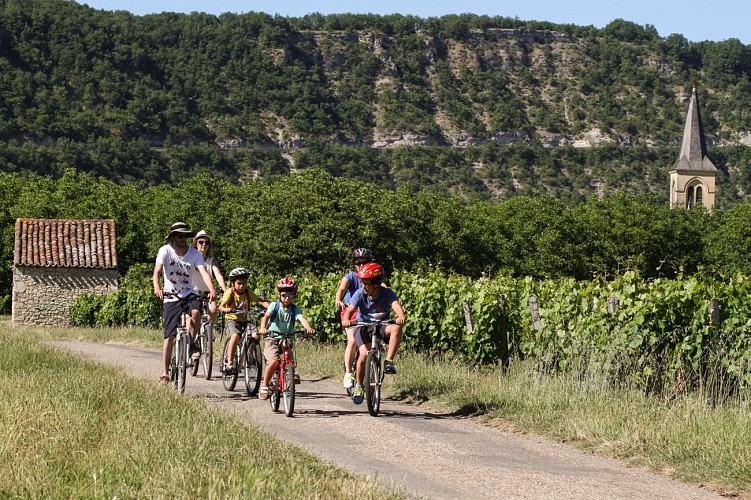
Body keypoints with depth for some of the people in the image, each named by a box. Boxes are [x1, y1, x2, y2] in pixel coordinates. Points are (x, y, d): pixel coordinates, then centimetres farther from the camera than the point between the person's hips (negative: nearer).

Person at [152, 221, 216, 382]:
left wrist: (212, 290, -37)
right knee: (169, 336, -5)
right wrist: (157, 288, -43)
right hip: (171, 297, -1)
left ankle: (191, 344, -10)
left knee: (196, 311, -33)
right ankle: (165, 372, 2)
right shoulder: (165, 251, -10)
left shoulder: (194, 254, -5)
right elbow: (157, 271, -22)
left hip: (190, 294, 1)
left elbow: (204, 272, -18)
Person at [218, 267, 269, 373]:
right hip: (231, 319, -4)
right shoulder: (230, 292, -9)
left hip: (244, 320, 4)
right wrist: (227, 310, -43)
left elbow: (261, 301, -8)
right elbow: (221, 306, -20)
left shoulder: (248, 293, 1)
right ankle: (229, 362, -31)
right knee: (235, 335, -33)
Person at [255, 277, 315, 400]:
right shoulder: (274, 306, -5)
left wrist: (308, 328, -43)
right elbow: (266, 316, -22)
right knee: (273, 361, -22)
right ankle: (264, 386, -5)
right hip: (272, 338, -2)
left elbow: (302, 319, -21)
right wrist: (262, 328, -43)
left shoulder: (295, 309, -2)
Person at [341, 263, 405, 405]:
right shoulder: (360, 294, -16)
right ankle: (358, 385, -2)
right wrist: (346, 320, -51)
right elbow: (350, 310, -28)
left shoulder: (387, 294, -18)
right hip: (364, 327, 0)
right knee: (364, 354, -23)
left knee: (396, 328, -33)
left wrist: (401, 317, -58)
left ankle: (389, 361, -26)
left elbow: (397, 306, -35)